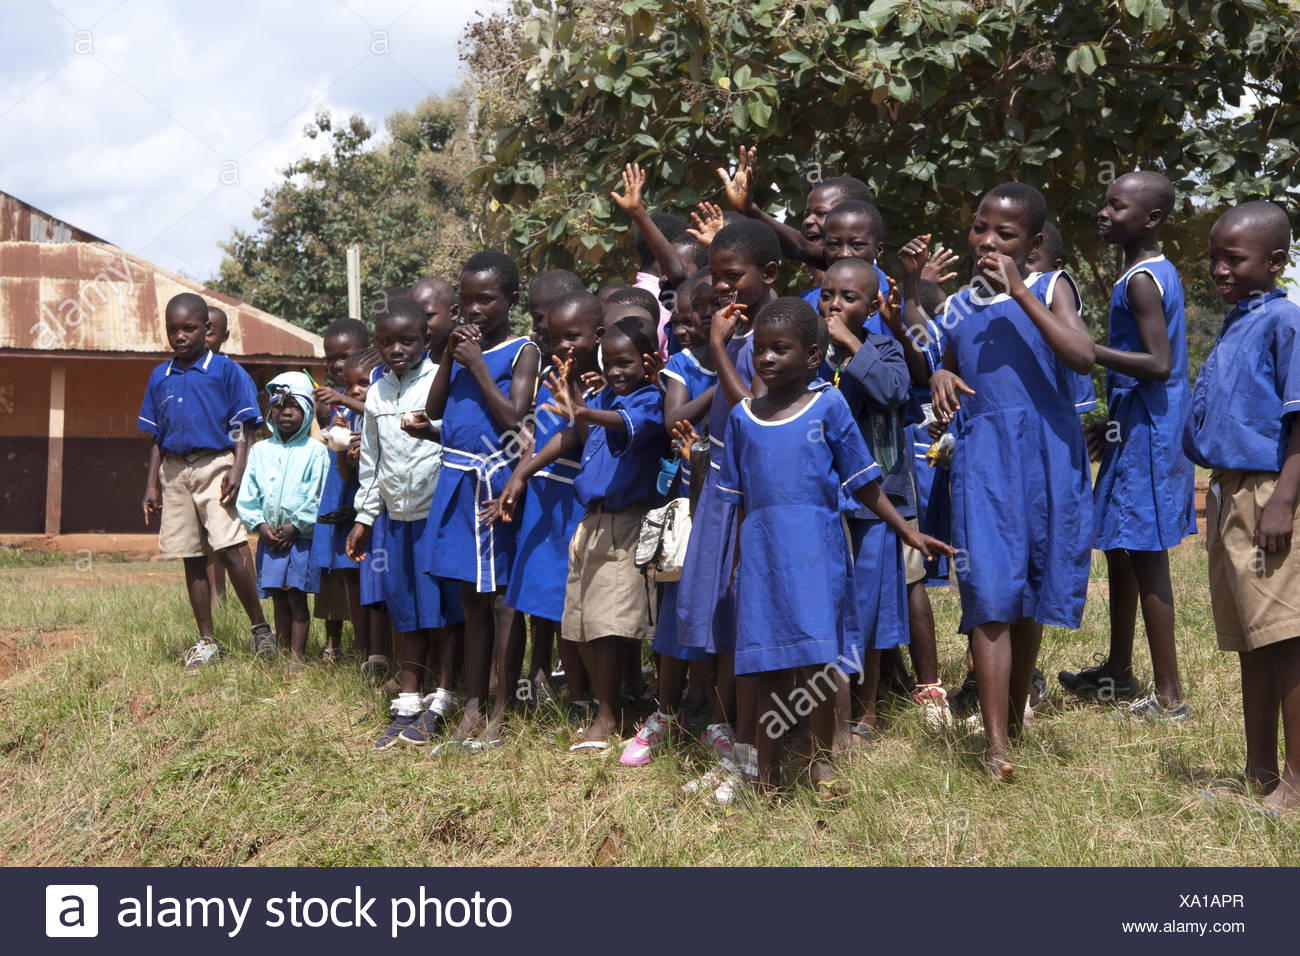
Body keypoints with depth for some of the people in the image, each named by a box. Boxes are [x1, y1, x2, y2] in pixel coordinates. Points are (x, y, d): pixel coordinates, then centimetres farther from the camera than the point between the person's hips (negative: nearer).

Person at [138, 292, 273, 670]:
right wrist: (151, 486, 10)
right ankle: (206, 641, 16)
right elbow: (157, 438, 16)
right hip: (174, 471, 5)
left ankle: (260, 628, -2)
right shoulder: (160, 377, 13)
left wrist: (236, 471, -14)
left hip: (215, 465, -5)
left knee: (230, 550, -16)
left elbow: (243, 429, -3)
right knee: (192, 560, 8)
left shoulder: (226, 370, -1)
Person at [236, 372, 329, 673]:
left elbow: (318, 497, -6)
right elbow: (247, 496, 9)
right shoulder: (260, 450, 10)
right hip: (269, 538, 4)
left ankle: (297, 658, 0)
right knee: (279, 599, 8)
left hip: (302, 537, -4)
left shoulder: (315, 451, -1)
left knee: (296, 597, -5)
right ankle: (282, 655, 14)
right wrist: (260, 525, -4)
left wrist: (295, 526, -10)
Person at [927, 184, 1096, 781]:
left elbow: (1082, 357, -15)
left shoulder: (1050, 287, 3)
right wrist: (940, 381, 0)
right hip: (983, 457, 1)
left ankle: (1016, 718, 28)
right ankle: (995, 743, -12)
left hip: (1047, 455, -1)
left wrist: (1018, 292, -17)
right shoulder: (957, 308, 13)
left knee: (1030, 593, 9)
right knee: (990, 594, -10)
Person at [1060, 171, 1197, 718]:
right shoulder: (1160, 273, 14)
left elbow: (1158, 364, -25)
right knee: (1119, 549, 18)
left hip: (1144, 436, -10)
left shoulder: (1140, 281, -17)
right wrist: (1111, 423, 23)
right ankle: (1117, 674, 31)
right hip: (1143, 431, 10)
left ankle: (1169, 697, -1)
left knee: (1145, 556, -6)